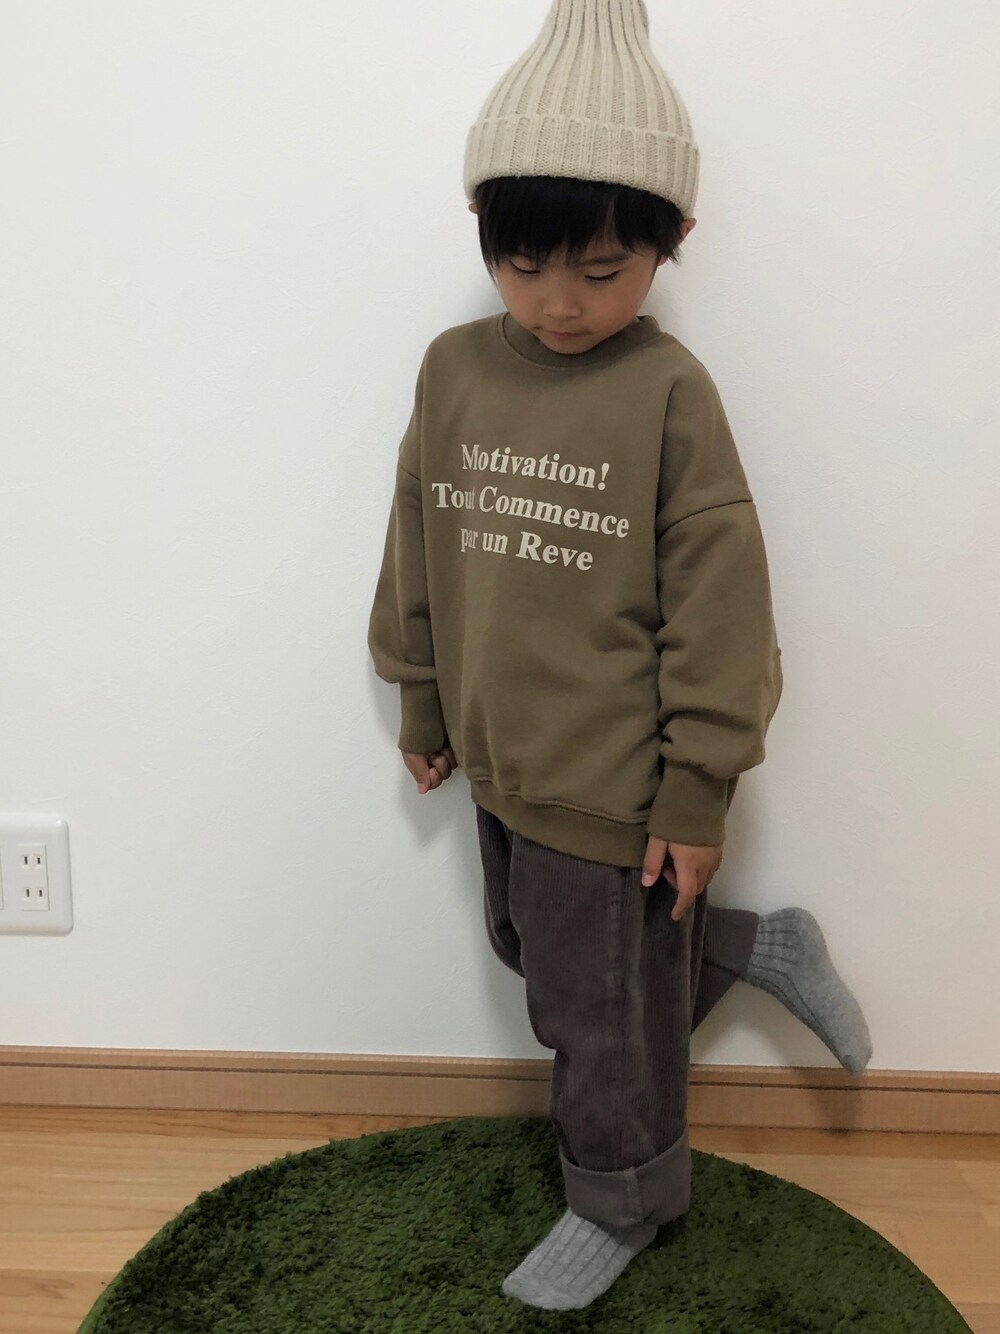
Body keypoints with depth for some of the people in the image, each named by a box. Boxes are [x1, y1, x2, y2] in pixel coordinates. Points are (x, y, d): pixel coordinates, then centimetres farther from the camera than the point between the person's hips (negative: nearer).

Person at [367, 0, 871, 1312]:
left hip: (614, 788, -6)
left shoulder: (669, 393, -18)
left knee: (607, 1008, 12)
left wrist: (697, 797, -12)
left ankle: (620, 1203, 39)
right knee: (541, 956, 25)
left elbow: (716, 606, -15)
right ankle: (759, 945, 40)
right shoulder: (454, 369, -2)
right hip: (502, 768, 7)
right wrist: (425, 710, 14)